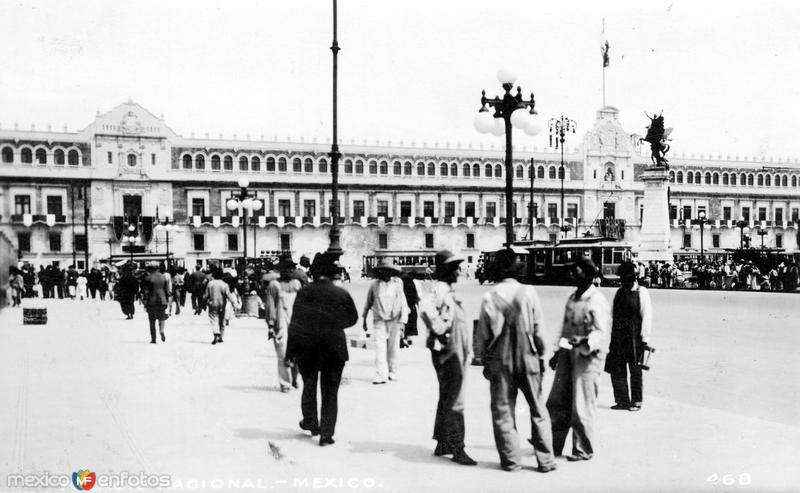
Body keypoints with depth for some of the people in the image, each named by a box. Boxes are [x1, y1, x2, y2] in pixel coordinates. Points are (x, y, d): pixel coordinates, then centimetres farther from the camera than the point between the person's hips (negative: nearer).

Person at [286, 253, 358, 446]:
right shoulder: (342, 294, -8)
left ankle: (310, 423, 32)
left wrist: (290, 351, 1)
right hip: (333, 348, -1)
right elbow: (352, 319, 6)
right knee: (330, 392, 6)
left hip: (305, 348, 1)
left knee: (309, 386, 23)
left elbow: (294, 323, -4)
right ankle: (326, 434, 2)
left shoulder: (304, 292, -6)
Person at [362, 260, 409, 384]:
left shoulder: (397, 285, 0)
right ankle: (380, 376, -11)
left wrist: (402, 321, -6)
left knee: (393, 349, 5)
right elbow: (368, 303, 14)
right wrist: (364, 319, 18)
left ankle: (392, 373, 21)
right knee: (380, 348, -9)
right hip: (379, 321, 0)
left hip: (394, 321, 0)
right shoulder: (374, 285, 1)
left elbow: (403, 304, 3)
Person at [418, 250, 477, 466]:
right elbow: (425, 306, -36)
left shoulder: (448, 291, 16)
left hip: (456, 353, 10)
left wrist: (466, 349, 20)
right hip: (447, 352, -10)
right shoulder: (439, 290, -15)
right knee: (454, 402, -7)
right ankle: (457, 449, -4)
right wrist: (439, 330, -25)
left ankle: (442, 445, 25)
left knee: (447, 399, 16)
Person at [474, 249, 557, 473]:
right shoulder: (528, 293, -8)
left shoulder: (489, 297, -6)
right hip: (527, 358, 0)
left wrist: (483, 359, 12)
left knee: (503, 411, 10)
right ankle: (546, 460, 12)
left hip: (500, 361, 0)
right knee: (538, 410, 10)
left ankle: (511, 460, 13)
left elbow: (482, 334, 0)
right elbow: (539, 329, -3)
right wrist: (540, 354, 10)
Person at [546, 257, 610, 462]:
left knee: (582, 406, -2)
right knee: (557, 401, 11)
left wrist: (584, 342, -35)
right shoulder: (572, 298, 13)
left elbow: (600, 332, -19)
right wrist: (558, 352, 20)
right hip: (568, 352, 8)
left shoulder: (597, 301, -13)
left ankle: (584, 450, 12)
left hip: (588, 356, -8)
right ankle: (553, 445, 22)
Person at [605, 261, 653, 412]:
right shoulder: (619, 292, 12)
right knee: (616, 370, 4)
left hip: (634, 338, -5)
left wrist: (644, 338, -10)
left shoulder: (641, 292, -5)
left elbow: (647, 316, -7)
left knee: (635, 371, 4)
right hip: (618, 339, 5)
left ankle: (636, 401, 15)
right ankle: (622, 400, 13)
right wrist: (611, 335, 11)